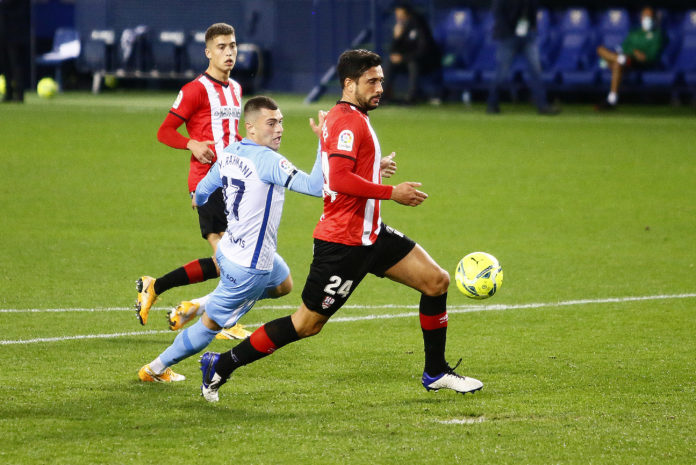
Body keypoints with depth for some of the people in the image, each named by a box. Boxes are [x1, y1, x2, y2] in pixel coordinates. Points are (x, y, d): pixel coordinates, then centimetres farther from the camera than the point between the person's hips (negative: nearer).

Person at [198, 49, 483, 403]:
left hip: (369, 234, 10)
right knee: (308, 324, -5)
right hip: (343, 241, -10)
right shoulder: (348, 121, -17)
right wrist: (391, 193, -22)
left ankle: (436, 373, 16)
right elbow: (340, 180, -29)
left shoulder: (346, 118, 15)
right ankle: (221, 365, 7)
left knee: (436, 281, 5)